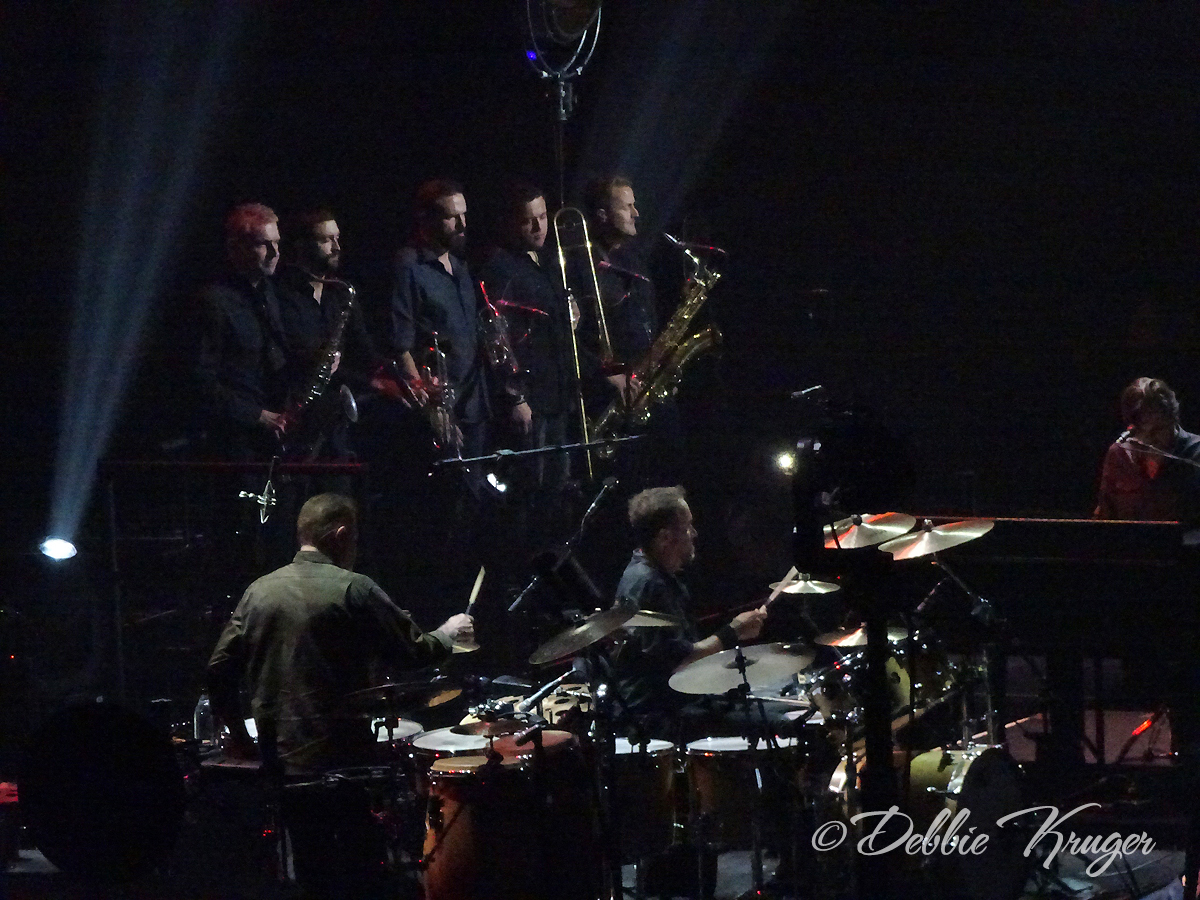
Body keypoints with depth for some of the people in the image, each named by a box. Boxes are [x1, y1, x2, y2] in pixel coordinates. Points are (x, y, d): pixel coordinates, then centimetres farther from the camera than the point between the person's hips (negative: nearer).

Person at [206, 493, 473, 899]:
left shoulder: (260, 591, 5)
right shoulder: (353, 590, -10)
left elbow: (219, 672, 4)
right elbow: (414, 652, -6)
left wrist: (237, 731, 16)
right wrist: (448, 633, 14)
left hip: (281, 759, 6)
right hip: (343, 758, -6)